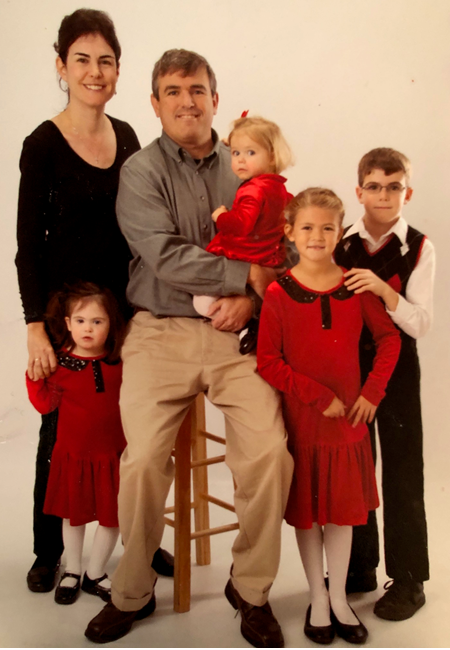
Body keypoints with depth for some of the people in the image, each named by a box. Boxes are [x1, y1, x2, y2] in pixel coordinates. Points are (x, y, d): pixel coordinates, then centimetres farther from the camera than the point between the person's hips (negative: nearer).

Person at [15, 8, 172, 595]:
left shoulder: (126, 136, 8)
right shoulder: (44, 144, -8)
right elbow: (29, 243, -9)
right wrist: (35, 326, -14)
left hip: (126, 300, 5)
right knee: (63, 427, 5)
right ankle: (48, 551, 23)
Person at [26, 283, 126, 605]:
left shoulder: (120, 363, -2)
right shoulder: (60, 364, -8)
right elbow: (45, 404, -8)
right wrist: (35, 373, -18)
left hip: (111, 454, 1)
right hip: (72, 454, -1)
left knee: (111, 516, 7)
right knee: (73, 514, 14)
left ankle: (95, 574, 26)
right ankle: (72, 571, 33)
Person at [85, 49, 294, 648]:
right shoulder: (140, 172, 3)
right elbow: (166, 258, -11)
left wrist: (248, 299, -7)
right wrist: (244, 273, -11)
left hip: (234, 332, 2)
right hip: (161, 332, -2)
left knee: (270, 452, -16)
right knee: (143, 460, -16)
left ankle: (251, 588, 8)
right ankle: (132, 593, 10)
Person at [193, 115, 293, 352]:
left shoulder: (254, 190, -23)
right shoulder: (278, 189, 7)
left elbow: (242, 224, -36)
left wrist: (220, 216, -19)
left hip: (245, 262, -10)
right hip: (270, 260, 10)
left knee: (203, 302, -10)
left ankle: (248, 324, -16)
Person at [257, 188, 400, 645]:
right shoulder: (278, 294, -10)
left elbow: (389, 337, 8)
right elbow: (267, 362, -12)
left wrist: (372, 392, -2)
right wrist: (319, 396, -16)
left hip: (348, 419, 2)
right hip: (300, 420, -2)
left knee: (343, 509, 12)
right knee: (306, 511, 10)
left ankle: (339, 599, 28)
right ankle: (318, 600, 27)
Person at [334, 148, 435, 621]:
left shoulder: (418, 249, -7)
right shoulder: (342, 245, 3)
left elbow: (420, 323, -13)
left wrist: (382, 289, -26)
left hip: (395, 367, -4)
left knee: (401, 471, 1)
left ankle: (407, 578, 15)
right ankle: (359, 567, 28)